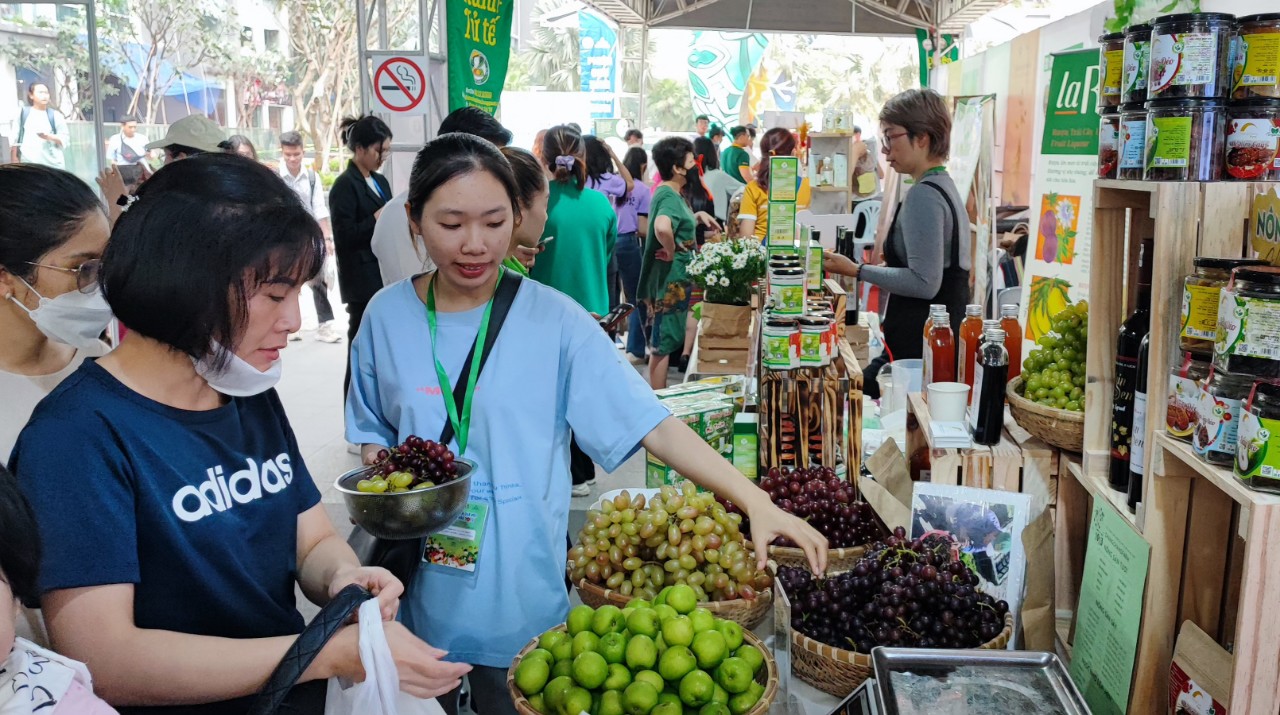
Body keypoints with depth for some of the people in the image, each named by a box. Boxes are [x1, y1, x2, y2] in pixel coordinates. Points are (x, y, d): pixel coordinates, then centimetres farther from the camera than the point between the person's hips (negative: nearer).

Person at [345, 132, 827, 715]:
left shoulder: (552, 318, -11)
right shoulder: (388, 316, -3)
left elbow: (651, 424, -16)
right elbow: (374, 431, 10)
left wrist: (755, 501, -25)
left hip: (519, 594, -2)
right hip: (422, 593, 2)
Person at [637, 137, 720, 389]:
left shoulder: (669, 193, 11)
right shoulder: (669, 196, -19)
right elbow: (662, 228, -41)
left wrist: (698, 216, 14)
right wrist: (671, 251, -24)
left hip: (673, 278, 10)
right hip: (671, 279, -10)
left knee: (664, 341, 18)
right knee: (663, 342, -2)